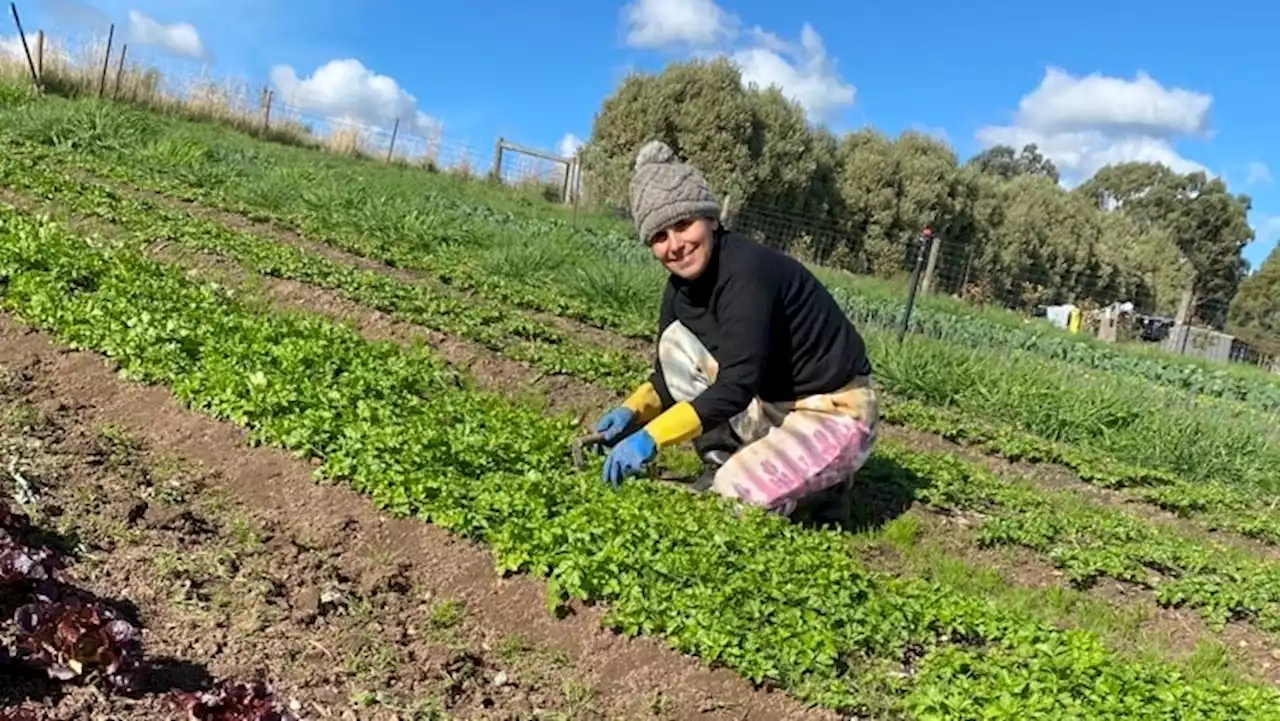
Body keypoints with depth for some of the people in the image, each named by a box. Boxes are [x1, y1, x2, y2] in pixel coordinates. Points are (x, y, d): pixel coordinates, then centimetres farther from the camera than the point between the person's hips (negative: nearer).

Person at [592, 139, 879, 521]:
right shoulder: (681, 285, -3)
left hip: (836, 413, -8)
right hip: (774, 403, 8)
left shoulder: (748, 272, -28)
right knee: (676, 342, -6)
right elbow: (669, 375, 5)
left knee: (737, 496, -23)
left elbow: (737, 385, -34)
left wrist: (652, 437, -36)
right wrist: (632, 411, -14)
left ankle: (824, 479, 7)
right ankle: (722, 465, 3)